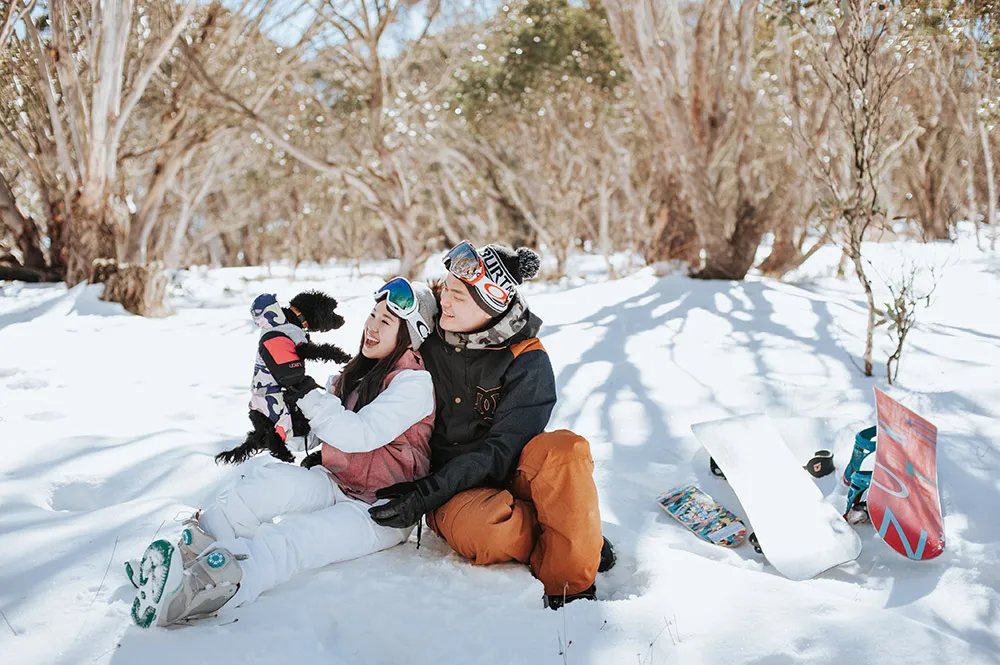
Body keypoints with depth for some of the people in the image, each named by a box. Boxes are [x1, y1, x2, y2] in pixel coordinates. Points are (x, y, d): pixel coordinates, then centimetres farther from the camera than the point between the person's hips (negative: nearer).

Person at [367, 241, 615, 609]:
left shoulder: (527, 362, -11)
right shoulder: (427, 338, -1)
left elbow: (503, 449, -18)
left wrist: (427, 492, -27)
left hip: (506, 477, -1)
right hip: (451, 494, 1)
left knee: (564, 449, -35)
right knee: (479, 527, -38)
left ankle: (569, 584, -26)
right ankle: (566, 539, -11)